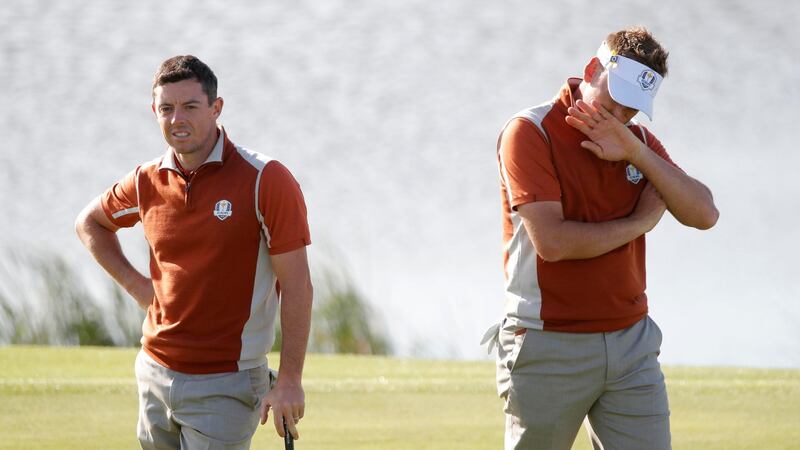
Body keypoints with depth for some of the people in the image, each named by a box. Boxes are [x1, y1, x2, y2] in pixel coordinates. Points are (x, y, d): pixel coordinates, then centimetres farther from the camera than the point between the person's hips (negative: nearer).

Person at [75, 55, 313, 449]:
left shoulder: (265, 180, -12)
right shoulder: (147, 182, 3)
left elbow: (296, 286, -12)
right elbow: (90, 222, 25)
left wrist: (290, 381, -16)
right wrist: (134, 283, 10)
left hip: (226, 384, -6)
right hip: (155, 373, 6)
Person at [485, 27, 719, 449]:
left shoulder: (639, 141, 11)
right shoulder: (529, 132, -8)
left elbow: (704, 213, -1)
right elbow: (552, 241, -20)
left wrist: (637, 154, -13)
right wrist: (640, 221, -7)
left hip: (632, 345, 5)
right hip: (549, 349, -5)